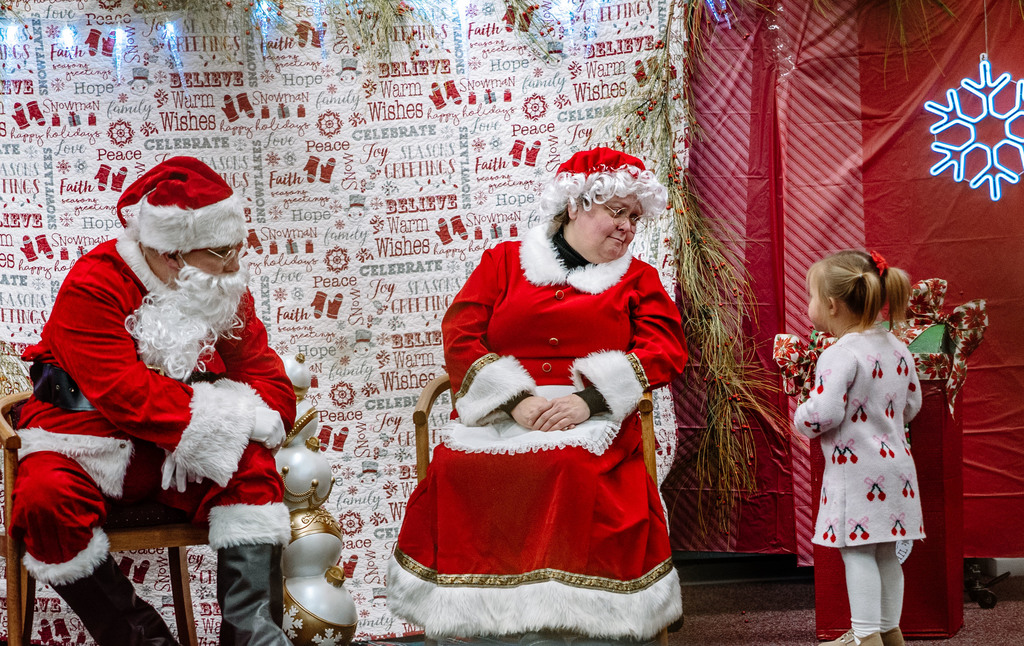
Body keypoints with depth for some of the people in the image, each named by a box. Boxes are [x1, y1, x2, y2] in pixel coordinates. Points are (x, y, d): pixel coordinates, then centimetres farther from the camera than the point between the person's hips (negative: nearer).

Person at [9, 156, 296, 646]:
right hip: (88, 442, -4)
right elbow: (124, 394, -25)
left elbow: (270, 383, 0)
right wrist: (209, 419, -25)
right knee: (45, 499, -34)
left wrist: (245, 417, -22)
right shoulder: (93, 285, -14)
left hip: (177, 458, 4)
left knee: (251, 467, -24)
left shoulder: (226, 293, 4)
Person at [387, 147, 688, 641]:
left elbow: (664, 351, 3)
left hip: (591, 421, -1)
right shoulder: (504, 261, 17)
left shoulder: (638, 279, 19)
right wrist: (515, 400, -12)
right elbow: (460, 336, 5)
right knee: (456, 471, -29)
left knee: (572, 468, -35)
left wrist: (588, 399, -14)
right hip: (498, 417, 1)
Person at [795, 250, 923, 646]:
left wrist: (801, 418, -3)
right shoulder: (896, 348, 7)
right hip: (894, 462, 8)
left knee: (857, 551, -2)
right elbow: (911, 404, 15)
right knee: (885, 552, 15)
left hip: (855, 470, -8)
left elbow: (824, 413, -24)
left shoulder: (840, 355, -18)